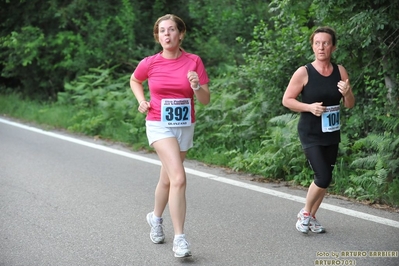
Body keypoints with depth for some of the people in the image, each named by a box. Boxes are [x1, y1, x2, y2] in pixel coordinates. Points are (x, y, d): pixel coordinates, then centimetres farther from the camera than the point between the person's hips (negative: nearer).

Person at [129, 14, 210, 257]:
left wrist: (196, 86, -24)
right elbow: (135, 81, 17)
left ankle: (156, 218, 46)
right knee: (179, 178, -20)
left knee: (167, 178, 18)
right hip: (159, 125, -3)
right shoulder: (149, 63, -6)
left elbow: (206, 100, -4)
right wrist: (142, 101, 0)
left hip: (185, 126, 3)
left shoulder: (194, 61, -5)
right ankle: (180, 239, -17)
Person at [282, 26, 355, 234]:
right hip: (310, 134, -5)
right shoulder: (304, 72, -11)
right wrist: (309, 107, -21)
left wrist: (346, 93, -17)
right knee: (323, 178, -14)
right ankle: (304, 213, 11)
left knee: (325, 178, 10)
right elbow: (286, 100, -6)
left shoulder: (340, 71, 0)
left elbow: (350, 105, 6)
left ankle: (311, 217, 29)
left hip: (331, 134, 5)